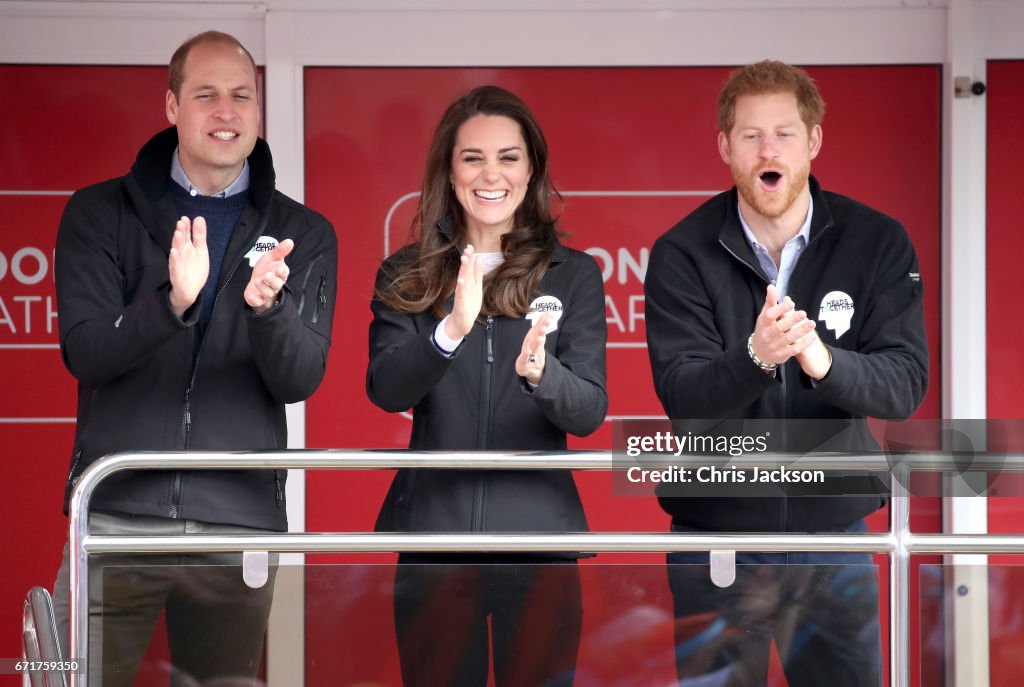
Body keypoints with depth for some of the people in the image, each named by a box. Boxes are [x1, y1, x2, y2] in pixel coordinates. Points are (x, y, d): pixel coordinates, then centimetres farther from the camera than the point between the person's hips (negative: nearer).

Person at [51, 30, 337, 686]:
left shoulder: (304, 234, 9)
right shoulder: (100, 213, 6)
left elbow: (300, 379, -1)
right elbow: (85, 353, -5)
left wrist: (267, 307, -23)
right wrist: (173, 303, -24)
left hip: (240, 521, 1)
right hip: (117, 514, -1)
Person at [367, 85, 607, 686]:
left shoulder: (574, 274, 3)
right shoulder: (407, 275, 4)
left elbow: (590, 411, -5)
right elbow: (385, 389, -10)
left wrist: (538, 371, -27)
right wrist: (451, 332, -29)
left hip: (536, 532, 0)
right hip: (433, 530, 0)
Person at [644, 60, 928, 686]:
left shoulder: (878, 242, -4)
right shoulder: (683, 253, -7)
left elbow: (906, 385, -11)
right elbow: (683, 399, -16)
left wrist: (825, 362, -32)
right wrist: (756, 356, -36)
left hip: (834, 530, 1)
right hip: (717, 534, -1)